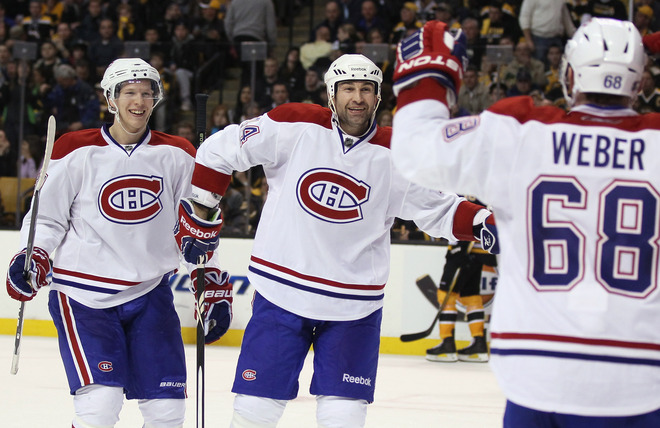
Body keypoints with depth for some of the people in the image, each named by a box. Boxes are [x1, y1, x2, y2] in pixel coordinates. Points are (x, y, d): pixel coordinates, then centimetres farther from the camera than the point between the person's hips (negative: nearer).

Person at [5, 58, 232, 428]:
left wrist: (214, 286, 7)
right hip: (84, 296, -3)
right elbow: (47, 218, 1)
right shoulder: (77, 152, -4)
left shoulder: (176, 156, 5)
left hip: (151, 296, 3)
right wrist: (32, 258, -17)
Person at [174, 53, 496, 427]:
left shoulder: (394, 157, -3)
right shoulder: (295, 127, -6)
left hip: (353, 308, 1)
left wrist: (483, 222, -14)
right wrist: (199, 214, 3)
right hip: (281, 293, -1)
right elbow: (221, 149, 2)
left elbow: (439, 210, 3)